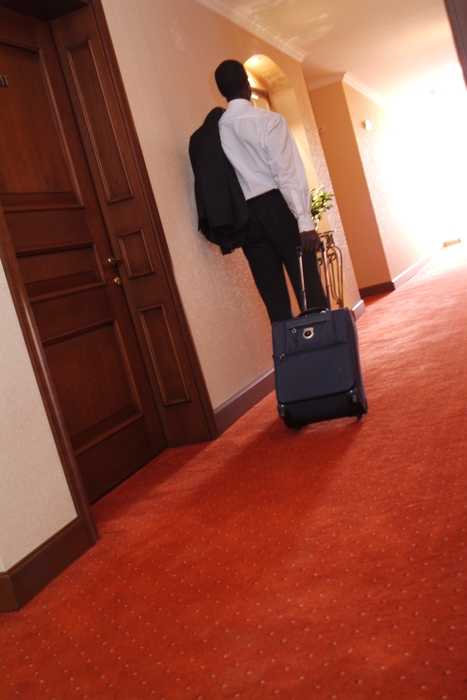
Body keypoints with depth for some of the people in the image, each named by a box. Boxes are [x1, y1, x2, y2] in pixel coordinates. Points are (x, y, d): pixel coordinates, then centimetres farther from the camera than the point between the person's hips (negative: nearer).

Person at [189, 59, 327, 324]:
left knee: (274, 296, 7)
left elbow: (217, 179, 10)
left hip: (245, 215, 5)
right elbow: (288, 173, -13)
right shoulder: (269, 120, -6)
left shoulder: (214, 130, 8)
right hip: (277, 206, -4)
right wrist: (305, 221, -15)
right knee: (308, 285, 1)